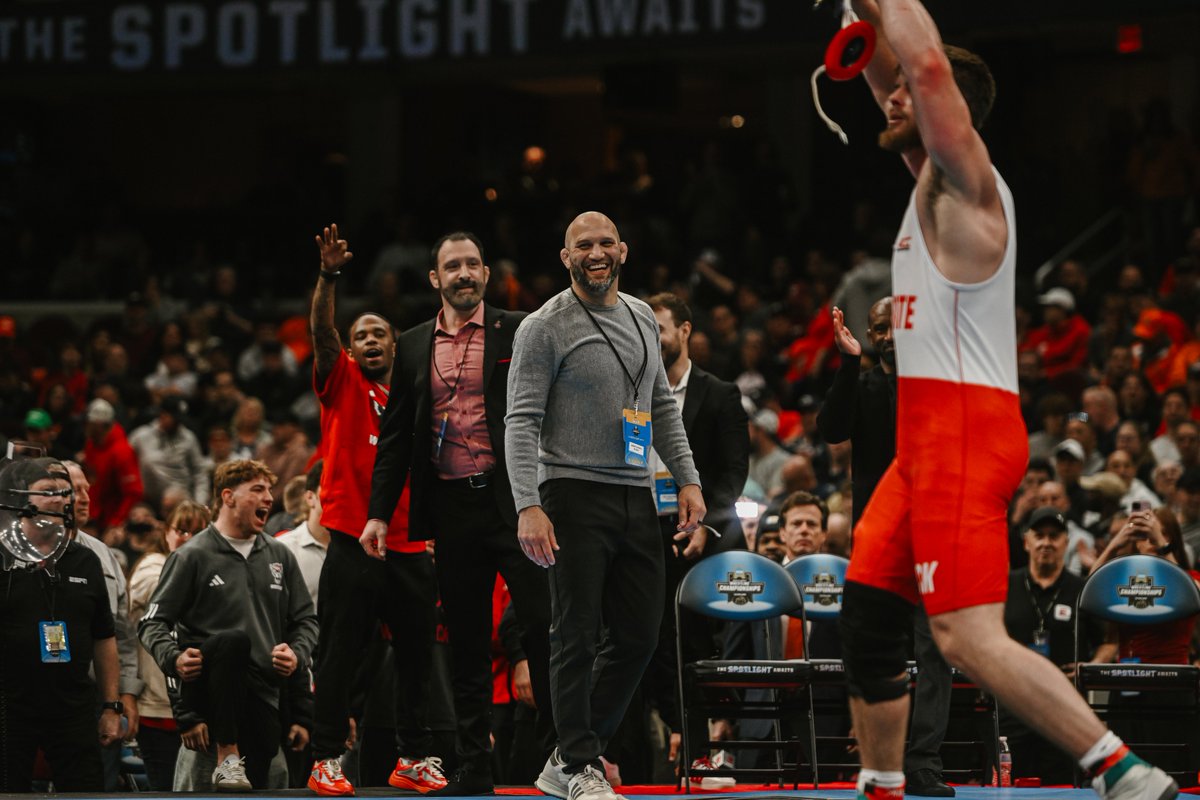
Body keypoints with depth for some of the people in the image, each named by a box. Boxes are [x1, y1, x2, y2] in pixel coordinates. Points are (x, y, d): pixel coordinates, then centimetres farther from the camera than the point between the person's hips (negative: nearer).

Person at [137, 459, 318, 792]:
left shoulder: (279, 556, 16)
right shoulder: (193, 556, 2)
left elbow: (306, 619, 21)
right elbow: (152, 623, 0)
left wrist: (297, 655, 0)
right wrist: (174, 658, -20)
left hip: (262, 694, 4)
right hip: (205, 686, -4)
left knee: (257, 785, -7)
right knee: (234, 639, -37)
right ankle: (227, 758, -33)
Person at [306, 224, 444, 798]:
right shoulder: (342, 385, 4)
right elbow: (321, 331, -13)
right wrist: (328, 277, -27)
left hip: (410, 547, 4)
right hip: (353, 545, -4)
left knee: (417, 654, 8)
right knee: (340, 656, -4)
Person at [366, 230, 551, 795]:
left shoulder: (516, 332, 3)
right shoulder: (414, 346, 13)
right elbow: (395, 435, 15)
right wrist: (379, 511, 9)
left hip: (513, 496, -3)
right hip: (451, 507, 3)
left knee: (542, 622, -8)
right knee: (466, 642, 7)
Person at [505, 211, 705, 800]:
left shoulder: (642, 318, 14)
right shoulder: (545, 327, -6)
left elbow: (662, 407, 21)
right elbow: (521, 422, -12)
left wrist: (688, 480, 11)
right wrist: (527, 507, -22)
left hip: (635, 498, 7)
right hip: (575, 497, -7)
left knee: (639, 636, 7)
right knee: (577, 637, -4)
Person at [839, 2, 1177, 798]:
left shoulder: (965, 179, -7)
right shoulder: (936, 183, 18)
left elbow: (930, 67, -22)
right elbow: (891, 72, 30)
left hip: (966, 433, -10)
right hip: (929, 436, 10)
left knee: (970, 637, -19)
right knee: (866, 618, 13)